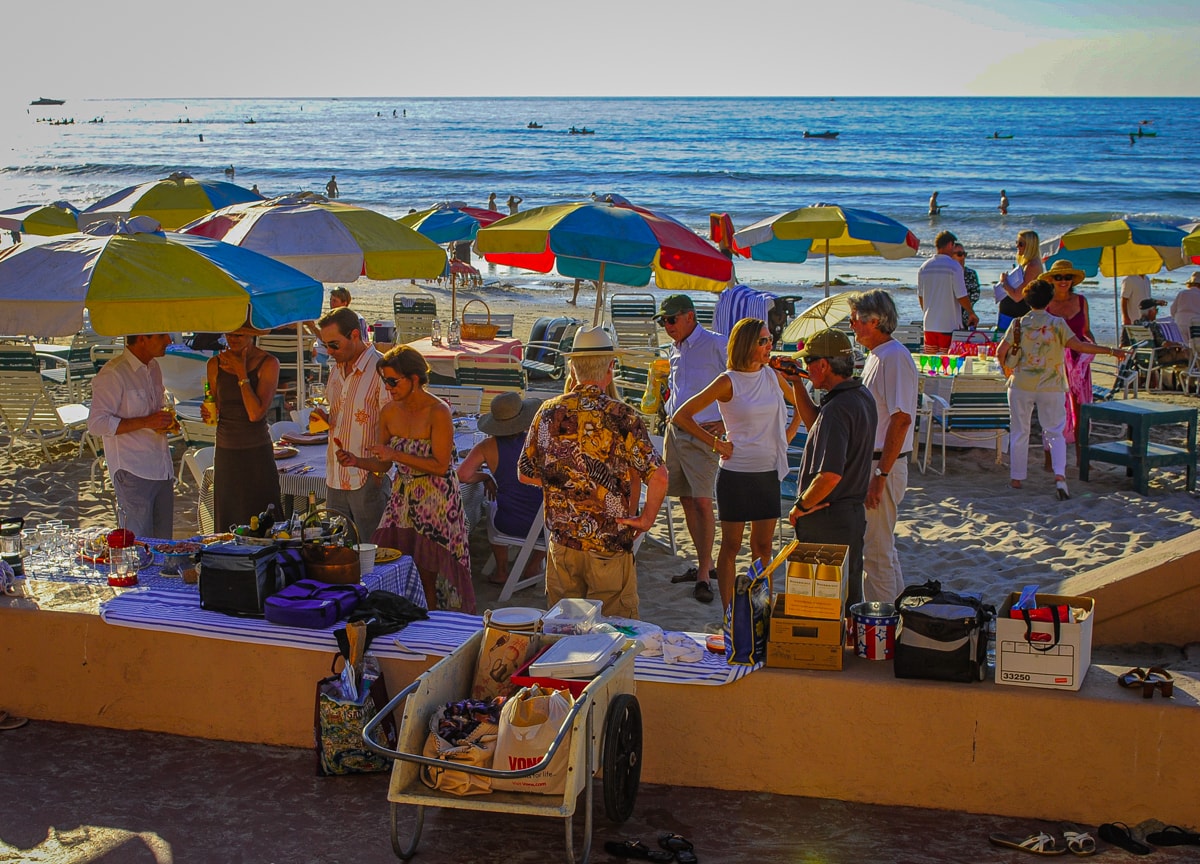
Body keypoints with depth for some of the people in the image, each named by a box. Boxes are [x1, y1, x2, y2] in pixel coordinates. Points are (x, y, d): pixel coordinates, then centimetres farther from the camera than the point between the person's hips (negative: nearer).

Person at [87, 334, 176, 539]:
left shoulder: (153, 368, 14)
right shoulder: (113, 374, -13)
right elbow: (96, 424, -17)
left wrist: (167, 420, 6)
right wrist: (146, 422, -21)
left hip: (162, 468, 8)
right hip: (133, 473, -8)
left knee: (164, 544, 9)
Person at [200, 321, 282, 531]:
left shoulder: (268, 364, -6)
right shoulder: (215, 364, 6)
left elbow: (256, 413, -16)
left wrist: (241, 373, -14)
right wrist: (207, 413, -5)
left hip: (257, 453, -4)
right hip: (226, 452, 4)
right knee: (228, 522, 7)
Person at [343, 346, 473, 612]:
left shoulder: (438, 412, -15)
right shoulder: (389, 412, 3)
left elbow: (440, 465, -19)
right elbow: (383, 464, 10)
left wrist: (397, 455, -23)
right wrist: (356, 461, -9)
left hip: (435, 501, -6)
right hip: (402, 498, 6)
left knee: (428, 573, -3)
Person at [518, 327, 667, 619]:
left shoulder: (548, 412, -1)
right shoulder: (621, 416, -14)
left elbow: (526, 473, 9)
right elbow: (658, 475, -21)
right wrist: (646, 519, -7)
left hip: (561, 540, 4)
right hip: (609, 541, -4)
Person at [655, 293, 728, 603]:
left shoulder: (715, 345, -11)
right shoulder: (674, 350, 14)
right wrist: (671, 415, 16)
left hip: (703, 433, -8)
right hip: (675, 430, 8)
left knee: (702, 501, -11)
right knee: (686, 499, 10)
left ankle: (704, 575, -6)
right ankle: (705, 563, 20)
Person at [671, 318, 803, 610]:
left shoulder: (773, 376, 5)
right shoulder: (728, 381, -10)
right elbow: (680, 416, -9)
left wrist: (787, 436, 10)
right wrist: (716, 443, -9)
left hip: (769, 473, 5)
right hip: (736, 474, -5)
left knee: (763, 547, 10)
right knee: (731, 547, 3)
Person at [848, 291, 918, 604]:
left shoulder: (894, 357, -18)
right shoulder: (876, 356, 14)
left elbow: (900, 419, -23)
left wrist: (881, 475, -24)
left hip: (883, 466, -10)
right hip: (867, 463, 10)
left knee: (876, 550, -3)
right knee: (880, 546, 18)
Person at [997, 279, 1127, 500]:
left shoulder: (1018, 324, -2)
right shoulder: (1057, 324, -7)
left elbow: (1000, 353, -4)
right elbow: (1079, 346, -14)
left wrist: (1006, 369, 15)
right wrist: (1110, 351, -7)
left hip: (1021, 385, 1)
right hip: (1051, 387, -1)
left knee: (1020, 432, 12)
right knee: (1054, 432, 5)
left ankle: (1016, 478, 16)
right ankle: (1059, 475, -13)